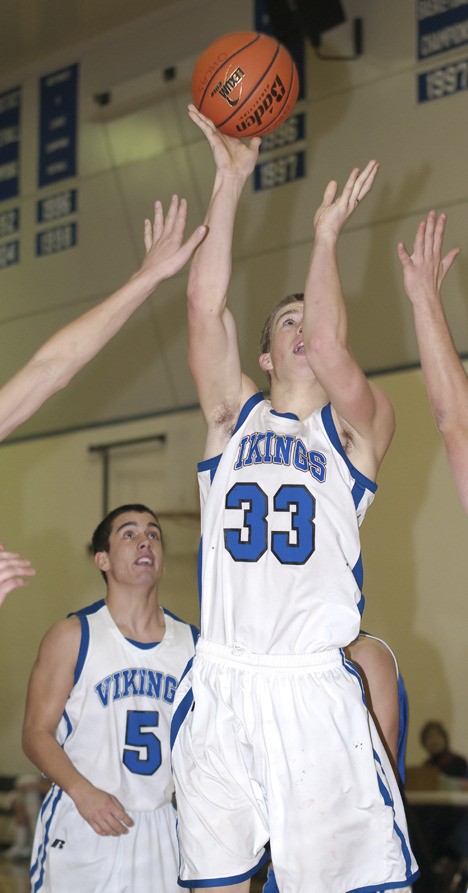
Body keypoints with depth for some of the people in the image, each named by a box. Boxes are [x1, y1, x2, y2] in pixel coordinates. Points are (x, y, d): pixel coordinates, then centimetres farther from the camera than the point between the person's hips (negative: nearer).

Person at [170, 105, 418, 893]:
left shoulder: (360, 426, 10)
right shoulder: (234, 414, 15)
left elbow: (328, 344, -11)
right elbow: (205, 309, 2)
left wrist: (327, 235, -5)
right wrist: (230, 180, -1)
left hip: (313, 688, -2)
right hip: (218, 684, 2)